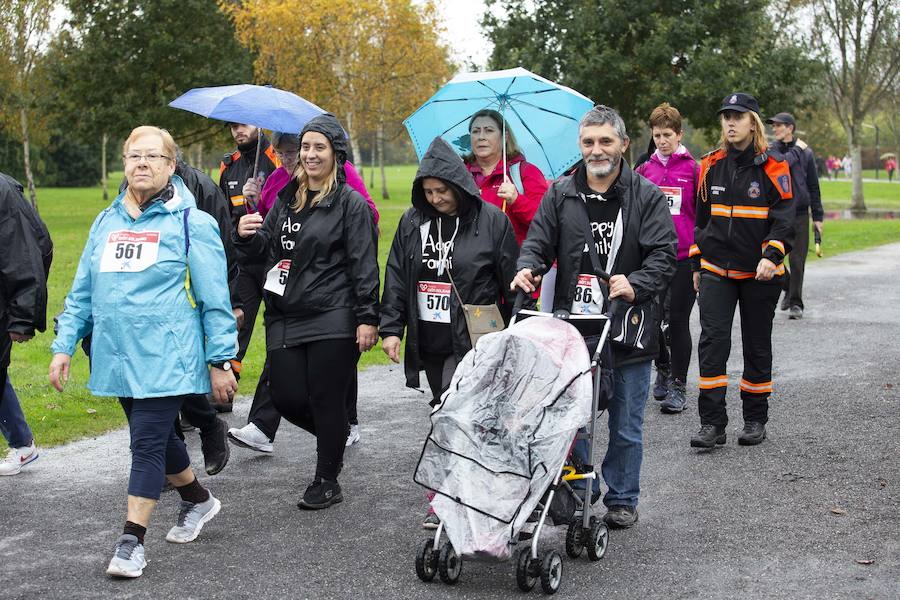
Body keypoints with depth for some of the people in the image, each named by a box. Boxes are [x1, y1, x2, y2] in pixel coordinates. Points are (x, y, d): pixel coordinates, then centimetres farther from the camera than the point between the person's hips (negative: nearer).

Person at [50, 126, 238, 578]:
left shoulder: (191, 223, -4)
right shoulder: (106, 222, 12)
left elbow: (215, 299, -5)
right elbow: (82, 291, 15)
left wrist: (221, 361, -7)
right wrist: (64, 346, 9)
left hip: (165, 358, -6)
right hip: (118, 356, 6)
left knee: (148, 443, -6)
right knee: (155, 438, 17)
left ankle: (132, 541, 2)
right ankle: (198, 500, 39)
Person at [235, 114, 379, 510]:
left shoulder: (352, 204, -4)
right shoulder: (287, 199, 14)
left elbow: (365, 265, -8)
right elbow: (266, 250, 19)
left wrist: (367, 318, -13)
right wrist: (247, 236, -4)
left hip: (331, 321, -6)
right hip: (285, 319, 6)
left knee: (326, 401, 1)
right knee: (287, 399, 5)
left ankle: (327, 481, 17)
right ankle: (334, 438, 34)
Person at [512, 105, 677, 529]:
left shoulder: (647, 196, -1)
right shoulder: (560, 193, 7)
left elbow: (664, 254, -9)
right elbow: (538, 241, 6)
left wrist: (636, 286, -26)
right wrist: (527, 267, -16)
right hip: (572, 326, 2)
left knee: (626, 424, 9)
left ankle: (622, 500, 24)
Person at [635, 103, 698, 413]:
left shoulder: (693, 169, -1)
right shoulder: (645, 170, 9)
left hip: (684, 257, -4)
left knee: (678, 320, -2)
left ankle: (678, 386, 6)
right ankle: (663, 370, 32)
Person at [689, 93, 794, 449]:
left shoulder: (772, 167, -5)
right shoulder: (712, 166, 6)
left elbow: (784, 218, -8)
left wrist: (771, 256, -23)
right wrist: (697, 264, 14)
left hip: (760, 273, -2)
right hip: (716, 269, 2)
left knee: (757, 345, 9)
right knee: (712, 341, -9)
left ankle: (755, 419, 22)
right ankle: (712, 423, -7)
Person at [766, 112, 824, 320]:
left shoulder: (806, 152, 5)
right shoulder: (770, 150, 3)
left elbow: (813, 186, 8)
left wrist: (818, 216, 6)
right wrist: (796, 150, -12)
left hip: (799, 213, 0)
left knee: (797, 261, 0)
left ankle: (796, 303, 9)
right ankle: (788, 288, 27)